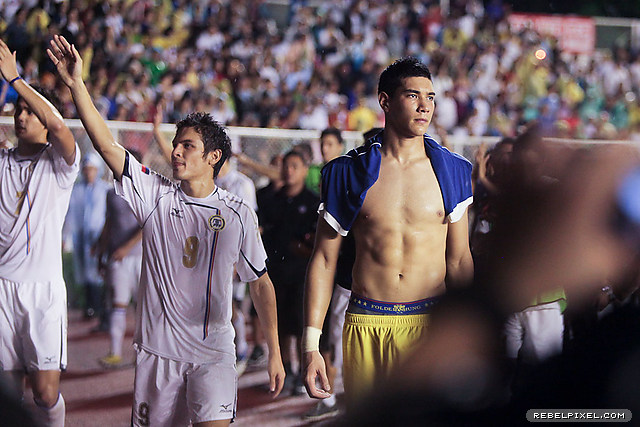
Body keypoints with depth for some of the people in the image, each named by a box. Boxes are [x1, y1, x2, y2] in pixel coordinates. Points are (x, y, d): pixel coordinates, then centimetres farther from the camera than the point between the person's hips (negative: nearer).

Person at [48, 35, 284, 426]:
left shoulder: (238, 213, 0)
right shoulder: (155, 195, 1)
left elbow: (261, 283, 7)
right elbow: (107, 145, -7)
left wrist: (275, 352, 5)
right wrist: (76, 84, -16)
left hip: (213, 353, -2)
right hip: (157, 349, 2)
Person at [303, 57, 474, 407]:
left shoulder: (451, 171, 5)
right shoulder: (350, 172, 2)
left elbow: (459, 260, 10)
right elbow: (324, 259, 4)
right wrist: (311, 345, -3)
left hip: (429, 324, 0)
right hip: (365, 325, 0)